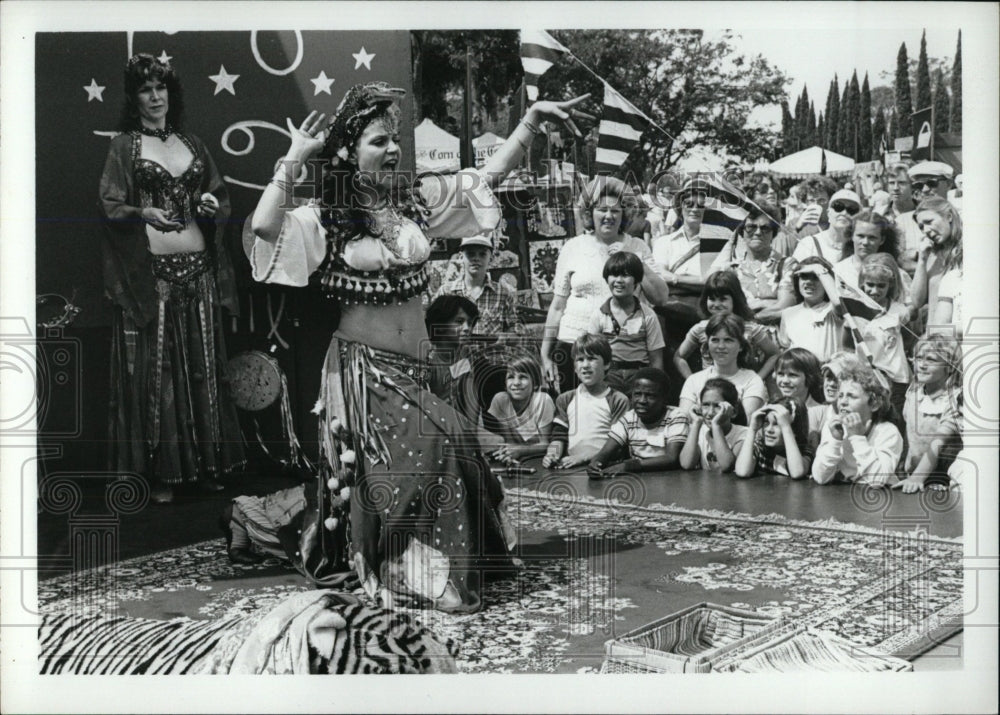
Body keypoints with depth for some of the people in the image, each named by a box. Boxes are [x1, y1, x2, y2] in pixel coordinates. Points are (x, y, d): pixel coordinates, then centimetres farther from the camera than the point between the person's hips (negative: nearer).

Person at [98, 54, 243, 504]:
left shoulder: (191, 143, 15)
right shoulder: (124, 145, 4)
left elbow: (220, 195, 20)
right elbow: (109, 205, -3)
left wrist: (212, 206, -2)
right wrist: (143, 213, -21)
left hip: (198, 268, 4)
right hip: (149, 272, -4)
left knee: (202, 366, 5)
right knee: (154, 369, -2)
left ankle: (204, 465, 15)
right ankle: (159, 471, 6)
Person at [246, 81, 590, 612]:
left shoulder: (416, 199, 9)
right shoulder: (325, 219, -5)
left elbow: (490, 174, 11)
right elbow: (265, 226, -24)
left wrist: (532, 118, 4)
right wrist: (296, 157, -16)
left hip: (414, 365, 5)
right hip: (360, 365, -5)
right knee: (434, 444, -15)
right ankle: (417, 574, 3)